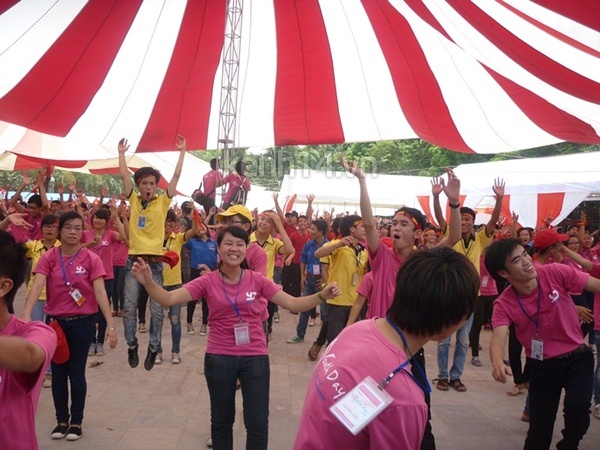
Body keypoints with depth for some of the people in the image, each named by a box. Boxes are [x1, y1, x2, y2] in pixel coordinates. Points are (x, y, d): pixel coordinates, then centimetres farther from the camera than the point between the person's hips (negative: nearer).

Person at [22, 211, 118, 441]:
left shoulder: (91, 259, -8)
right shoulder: (49, 257, -4)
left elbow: (100, 292, -14)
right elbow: (37, 286, -17)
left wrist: (110, 324, -22)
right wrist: (26, 314, -33)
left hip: (82, 322, -2)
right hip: (55, 321, 2)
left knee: (76, 373, 5)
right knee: (58, 372, 11)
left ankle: (76, 421, 21)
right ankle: (61, 420, 28)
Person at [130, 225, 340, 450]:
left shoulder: (258, 280, -4)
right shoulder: (207, 282, -6)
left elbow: (293, 304, -4)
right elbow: (169, 299, -13)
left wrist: (322, 295, -20)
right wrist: (149, 283, -32)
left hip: (255, 357, 0)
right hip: (219, 358, 0)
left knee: (258, 423, 6)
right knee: (221, 420, 18)